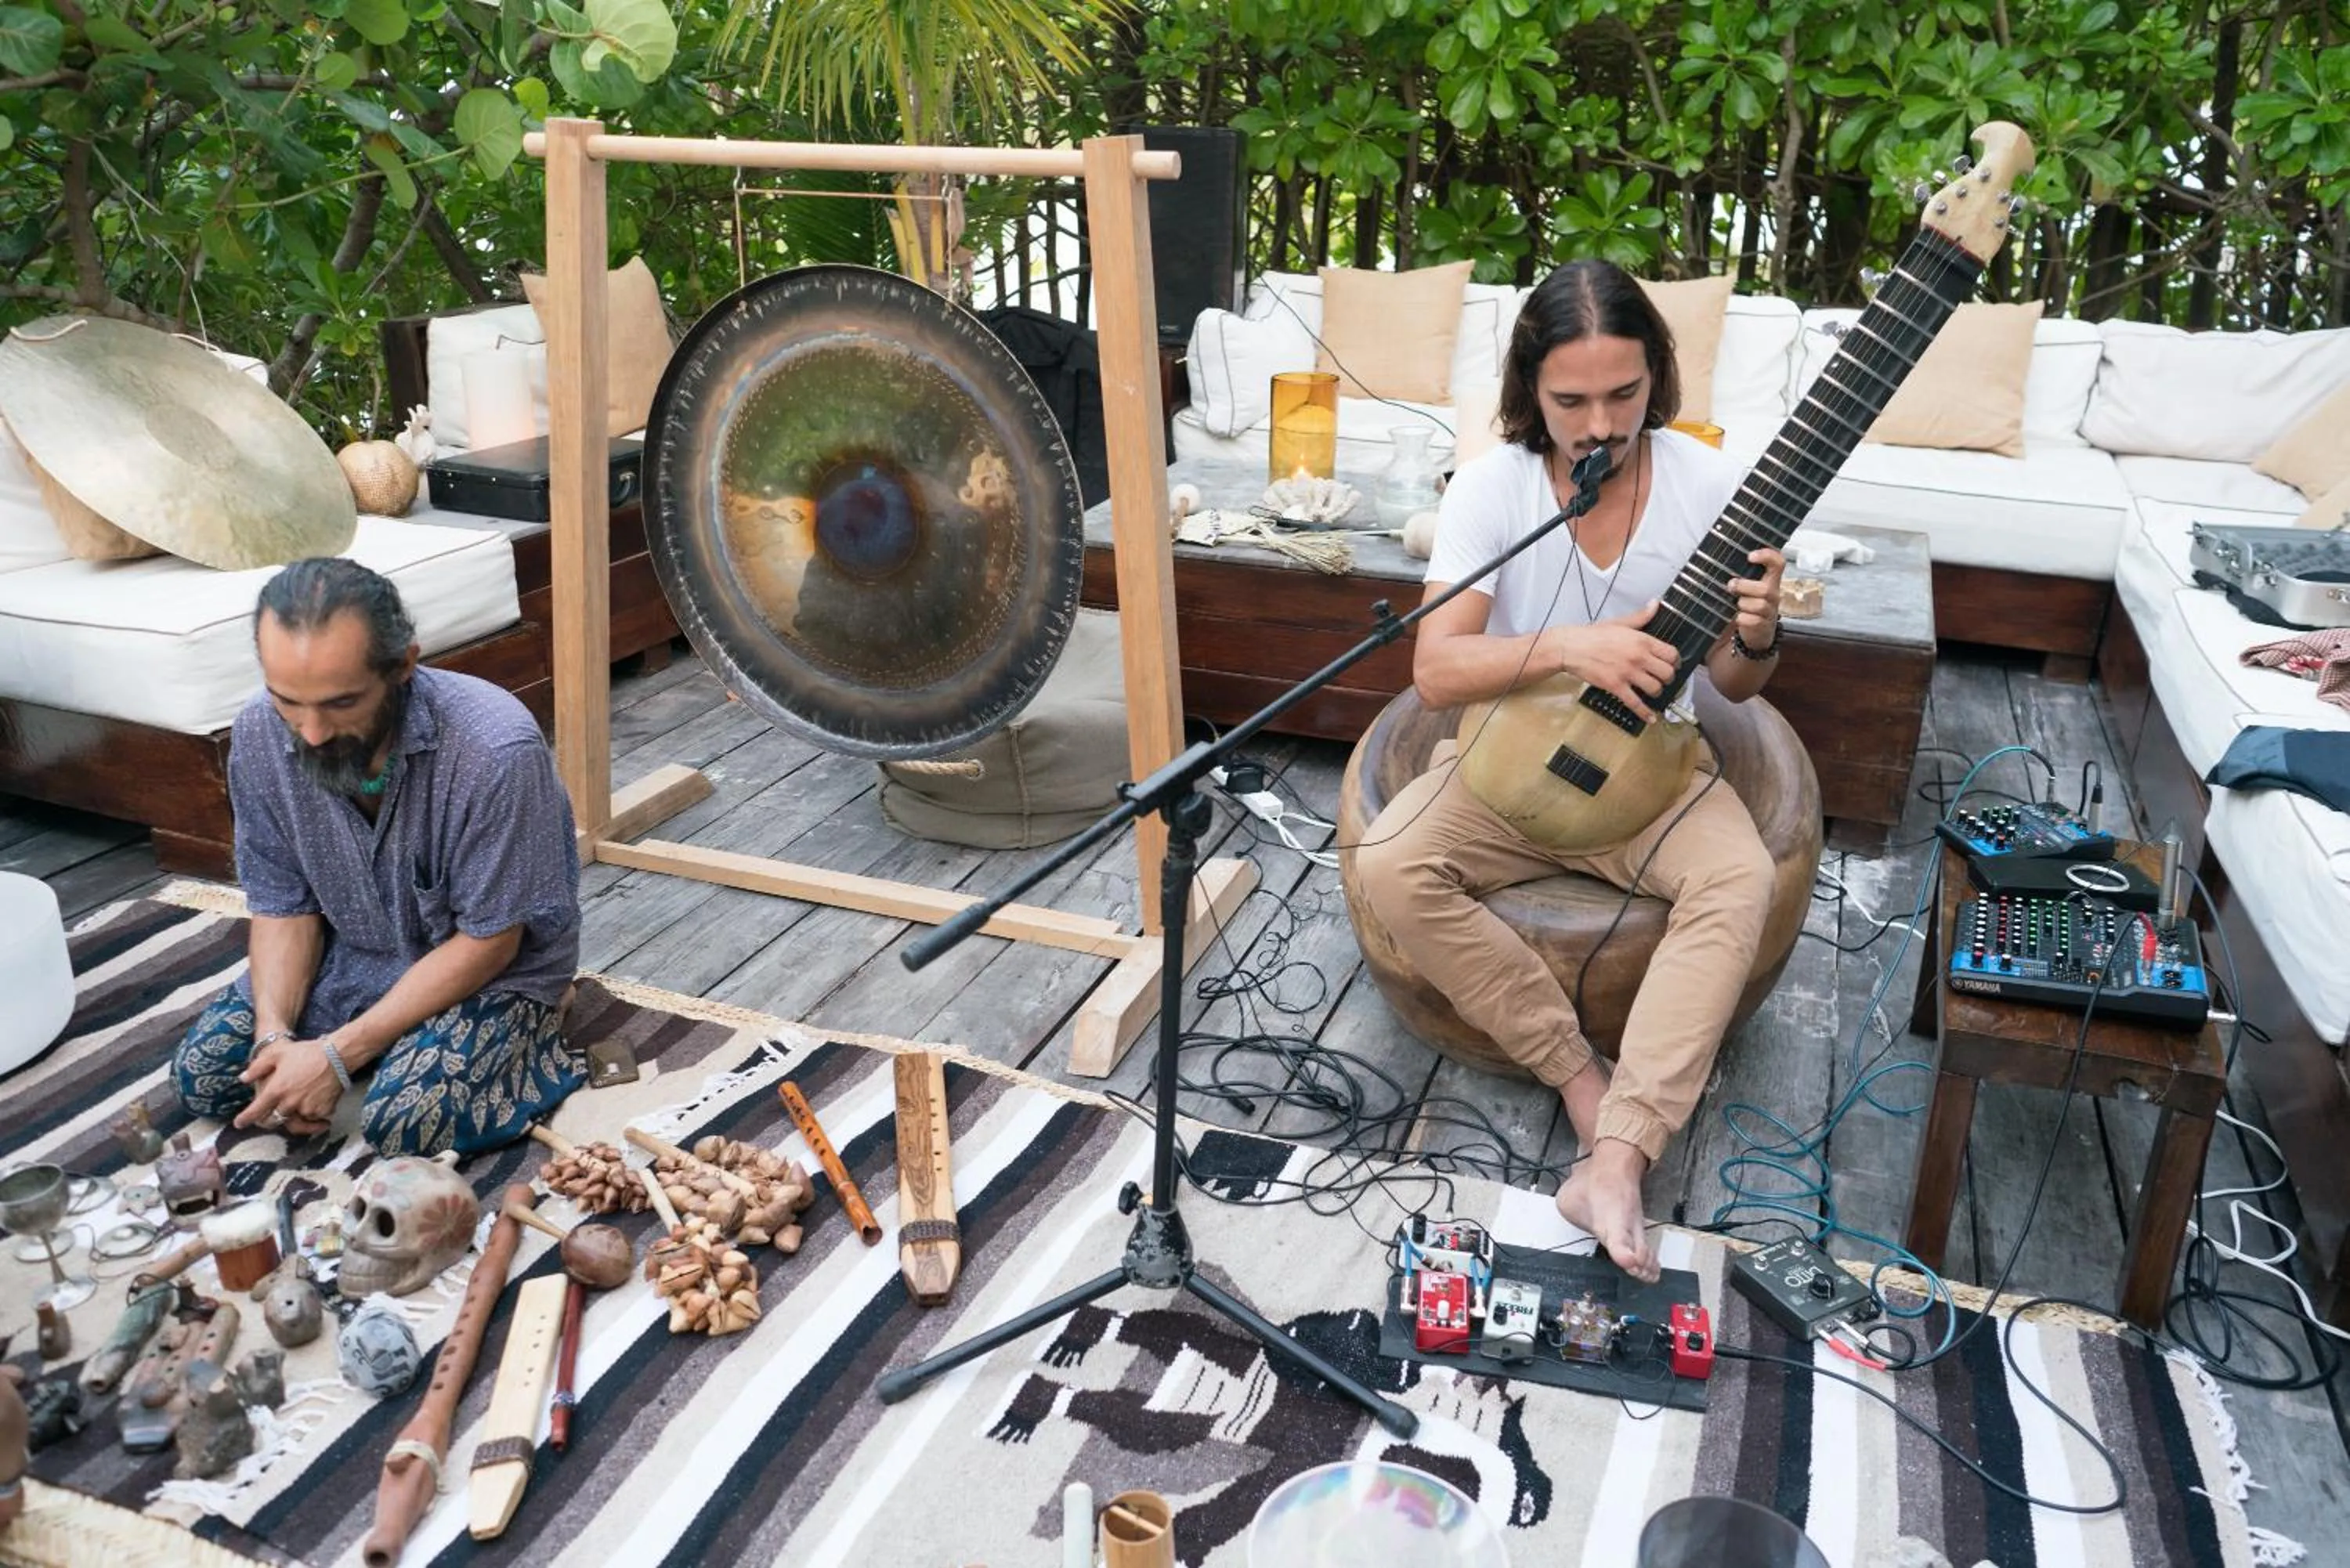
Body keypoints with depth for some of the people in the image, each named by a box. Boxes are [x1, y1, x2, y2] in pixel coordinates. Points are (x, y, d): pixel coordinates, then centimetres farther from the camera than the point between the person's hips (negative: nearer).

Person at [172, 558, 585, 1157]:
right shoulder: (260, 734, -17)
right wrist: (275, 1035, -20)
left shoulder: (496, 750, -34)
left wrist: (338, 1056, -25)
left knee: (406, 1122, -26)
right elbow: (284, 906, -4)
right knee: (202, 1075, 0)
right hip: (352, 955, 6)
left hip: (491, 968, -6)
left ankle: (527, 1044, 1)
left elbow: (487, 942, -24)